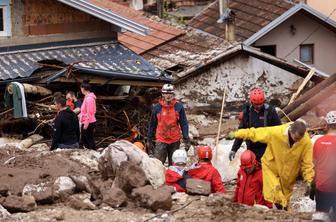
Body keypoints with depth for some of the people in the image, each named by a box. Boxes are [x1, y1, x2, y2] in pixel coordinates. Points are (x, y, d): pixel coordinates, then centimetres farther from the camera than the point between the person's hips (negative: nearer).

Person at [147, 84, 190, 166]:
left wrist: (186, 140, -3)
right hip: (161, 141, -1)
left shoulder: (179, 107, -3)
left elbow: (184, 124, 0)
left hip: (175, 141, 1)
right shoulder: (157, 107, -1)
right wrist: (149, 140, 11)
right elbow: (152, 124, 8)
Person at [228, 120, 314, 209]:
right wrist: (236, 134, -12)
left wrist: (309, 181, -18)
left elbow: (307, 163, -14)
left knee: (285, 199, 13)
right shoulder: (275, 132, -29)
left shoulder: (307, 142, -25)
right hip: (271, 167, -2)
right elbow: (254, 133, -17)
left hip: (288, 176, 2)